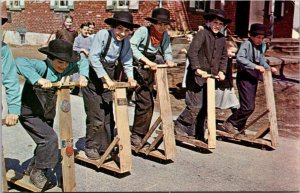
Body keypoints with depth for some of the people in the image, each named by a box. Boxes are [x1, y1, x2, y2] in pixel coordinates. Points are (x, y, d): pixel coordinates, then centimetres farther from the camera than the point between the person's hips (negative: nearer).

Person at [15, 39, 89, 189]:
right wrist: (38, 79, -51)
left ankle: (33, 168, 40)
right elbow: (20, 62, -45)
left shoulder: (63, 68, -5)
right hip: (30, 114, -8)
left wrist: (83, 76, -8)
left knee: (46, 142, 16)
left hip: (47, 114, 8)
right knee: (50, 138, -19)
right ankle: (37, 172, 0)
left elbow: (83, 62, 10)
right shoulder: (42, 66, -27)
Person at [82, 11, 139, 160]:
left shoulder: (125, 41, -3)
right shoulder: (103, 34, -19)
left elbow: (127, 61, 2)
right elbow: (93, 57, -23)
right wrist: (106, 78, -27)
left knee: (108, 116, 12)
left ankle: (106, 147, 25)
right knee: (96, 117, -4)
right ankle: (91, 147, 15)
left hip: (109, 79, 6)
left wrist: (130, 77, -15)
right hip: (93, 78, -6)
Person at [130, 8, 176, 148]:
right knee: (146, 102, -10)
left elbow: (167, 52, 8)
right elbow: (132, 47, -27)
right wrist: (147, 61, -33)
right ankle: (137, 135, 4)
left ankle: (140, 135, 26)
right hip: (137, 68, -7)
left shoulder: (165, 35, 3)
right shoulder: (143, 31, -15)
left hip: (149, 70, 7)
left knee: (147, 103, 12)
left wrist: (168, 60, -15)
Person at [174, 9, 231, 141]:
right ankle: (180, 127, 8)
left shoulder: (222, 38, 13)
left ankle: (199, 134, 21)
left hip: (211, 77, 7)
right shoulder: (202, 34, -9)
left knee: (205, 107, 10)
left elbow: (224, 57, 19)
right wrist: (198, 69, -26)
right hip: (197, 76, -7)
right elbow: (192, 52, -18)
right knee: (195, 105, -10)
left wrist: (221, 71, 4)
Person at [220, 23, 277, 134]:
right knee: (248, 107, -12)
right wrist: (255, 66, -34)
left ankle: (238, 127, 25)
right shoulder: (246, 44, -13)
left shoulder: (262, 46, 11)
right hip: (244, 77, -8)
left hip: (254, 78, 8)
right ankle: (228, 124, 1)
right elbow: (239, 58, -29)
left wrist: (269, 68, 4)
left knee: (250, 106, 12)